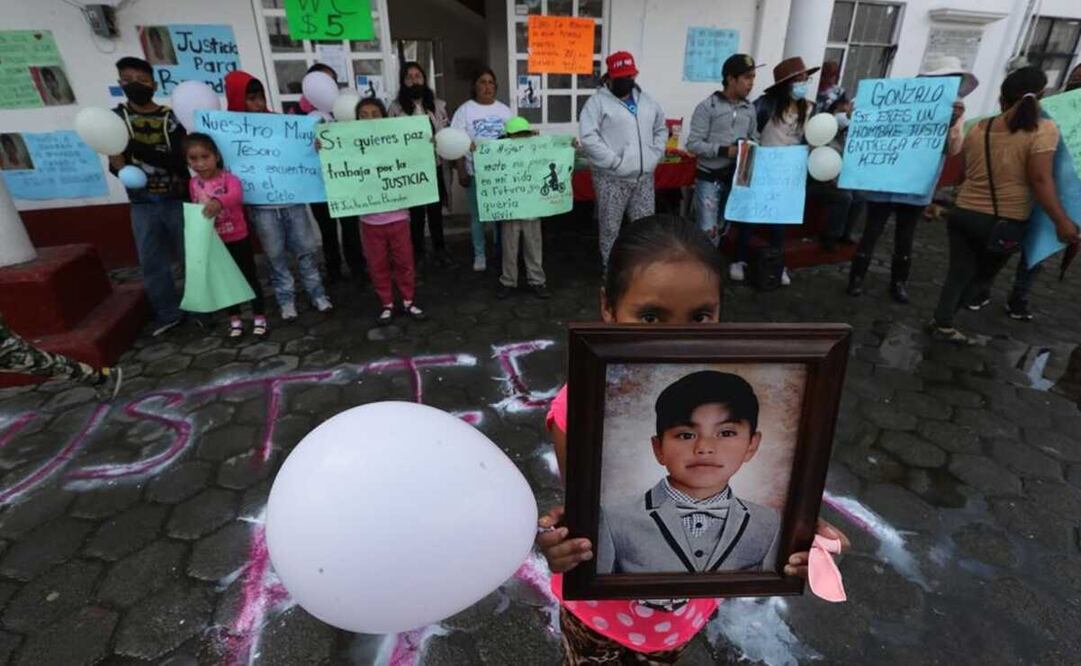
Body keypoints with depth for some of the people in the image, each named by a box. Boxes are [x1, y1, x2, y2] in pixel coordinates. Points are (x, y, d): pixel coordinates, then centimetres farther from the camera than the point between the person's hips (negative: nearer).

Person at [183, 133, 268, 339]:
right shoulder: (193, 184, 0)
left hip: (238, 239, -5)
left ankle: (259, 318, 18)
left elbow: (236, 195, -39)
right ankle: (235, 320, 27)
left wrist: (219, 202, -59)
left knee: (250, 278, 5)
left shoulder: (229, 179, -16)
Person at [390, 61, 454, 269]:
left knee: (436, 210, 11)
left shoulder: (438, 105, 6)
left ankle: (440, 250, 24)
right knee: (416, 213, 8)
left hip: (435, 166, 2)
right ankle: (419, 253, 21)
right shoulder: (396, 107, -2)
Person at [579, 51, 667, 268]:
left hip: (644, 177, 5)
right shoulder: (598, 101, -6)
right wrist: (615, 162, -18)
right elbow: (588, 138, -17)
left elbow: (661, 129, 22)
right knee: (610, 227, 5)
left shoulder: (646, 100, 13)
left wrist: (654, 155, 5)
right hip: (612, 178, -5)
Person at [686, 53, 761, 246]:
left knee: (722, 229, 15)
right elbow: (693, 144, -14)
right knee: (708, 231, -7)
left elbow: (754, 138, 17)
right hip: (709, 179, -6)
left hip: (736, 179, 6)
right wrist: (724, 151, -22)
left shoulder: (750, 109, 8)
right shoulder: (707, 106, -10)